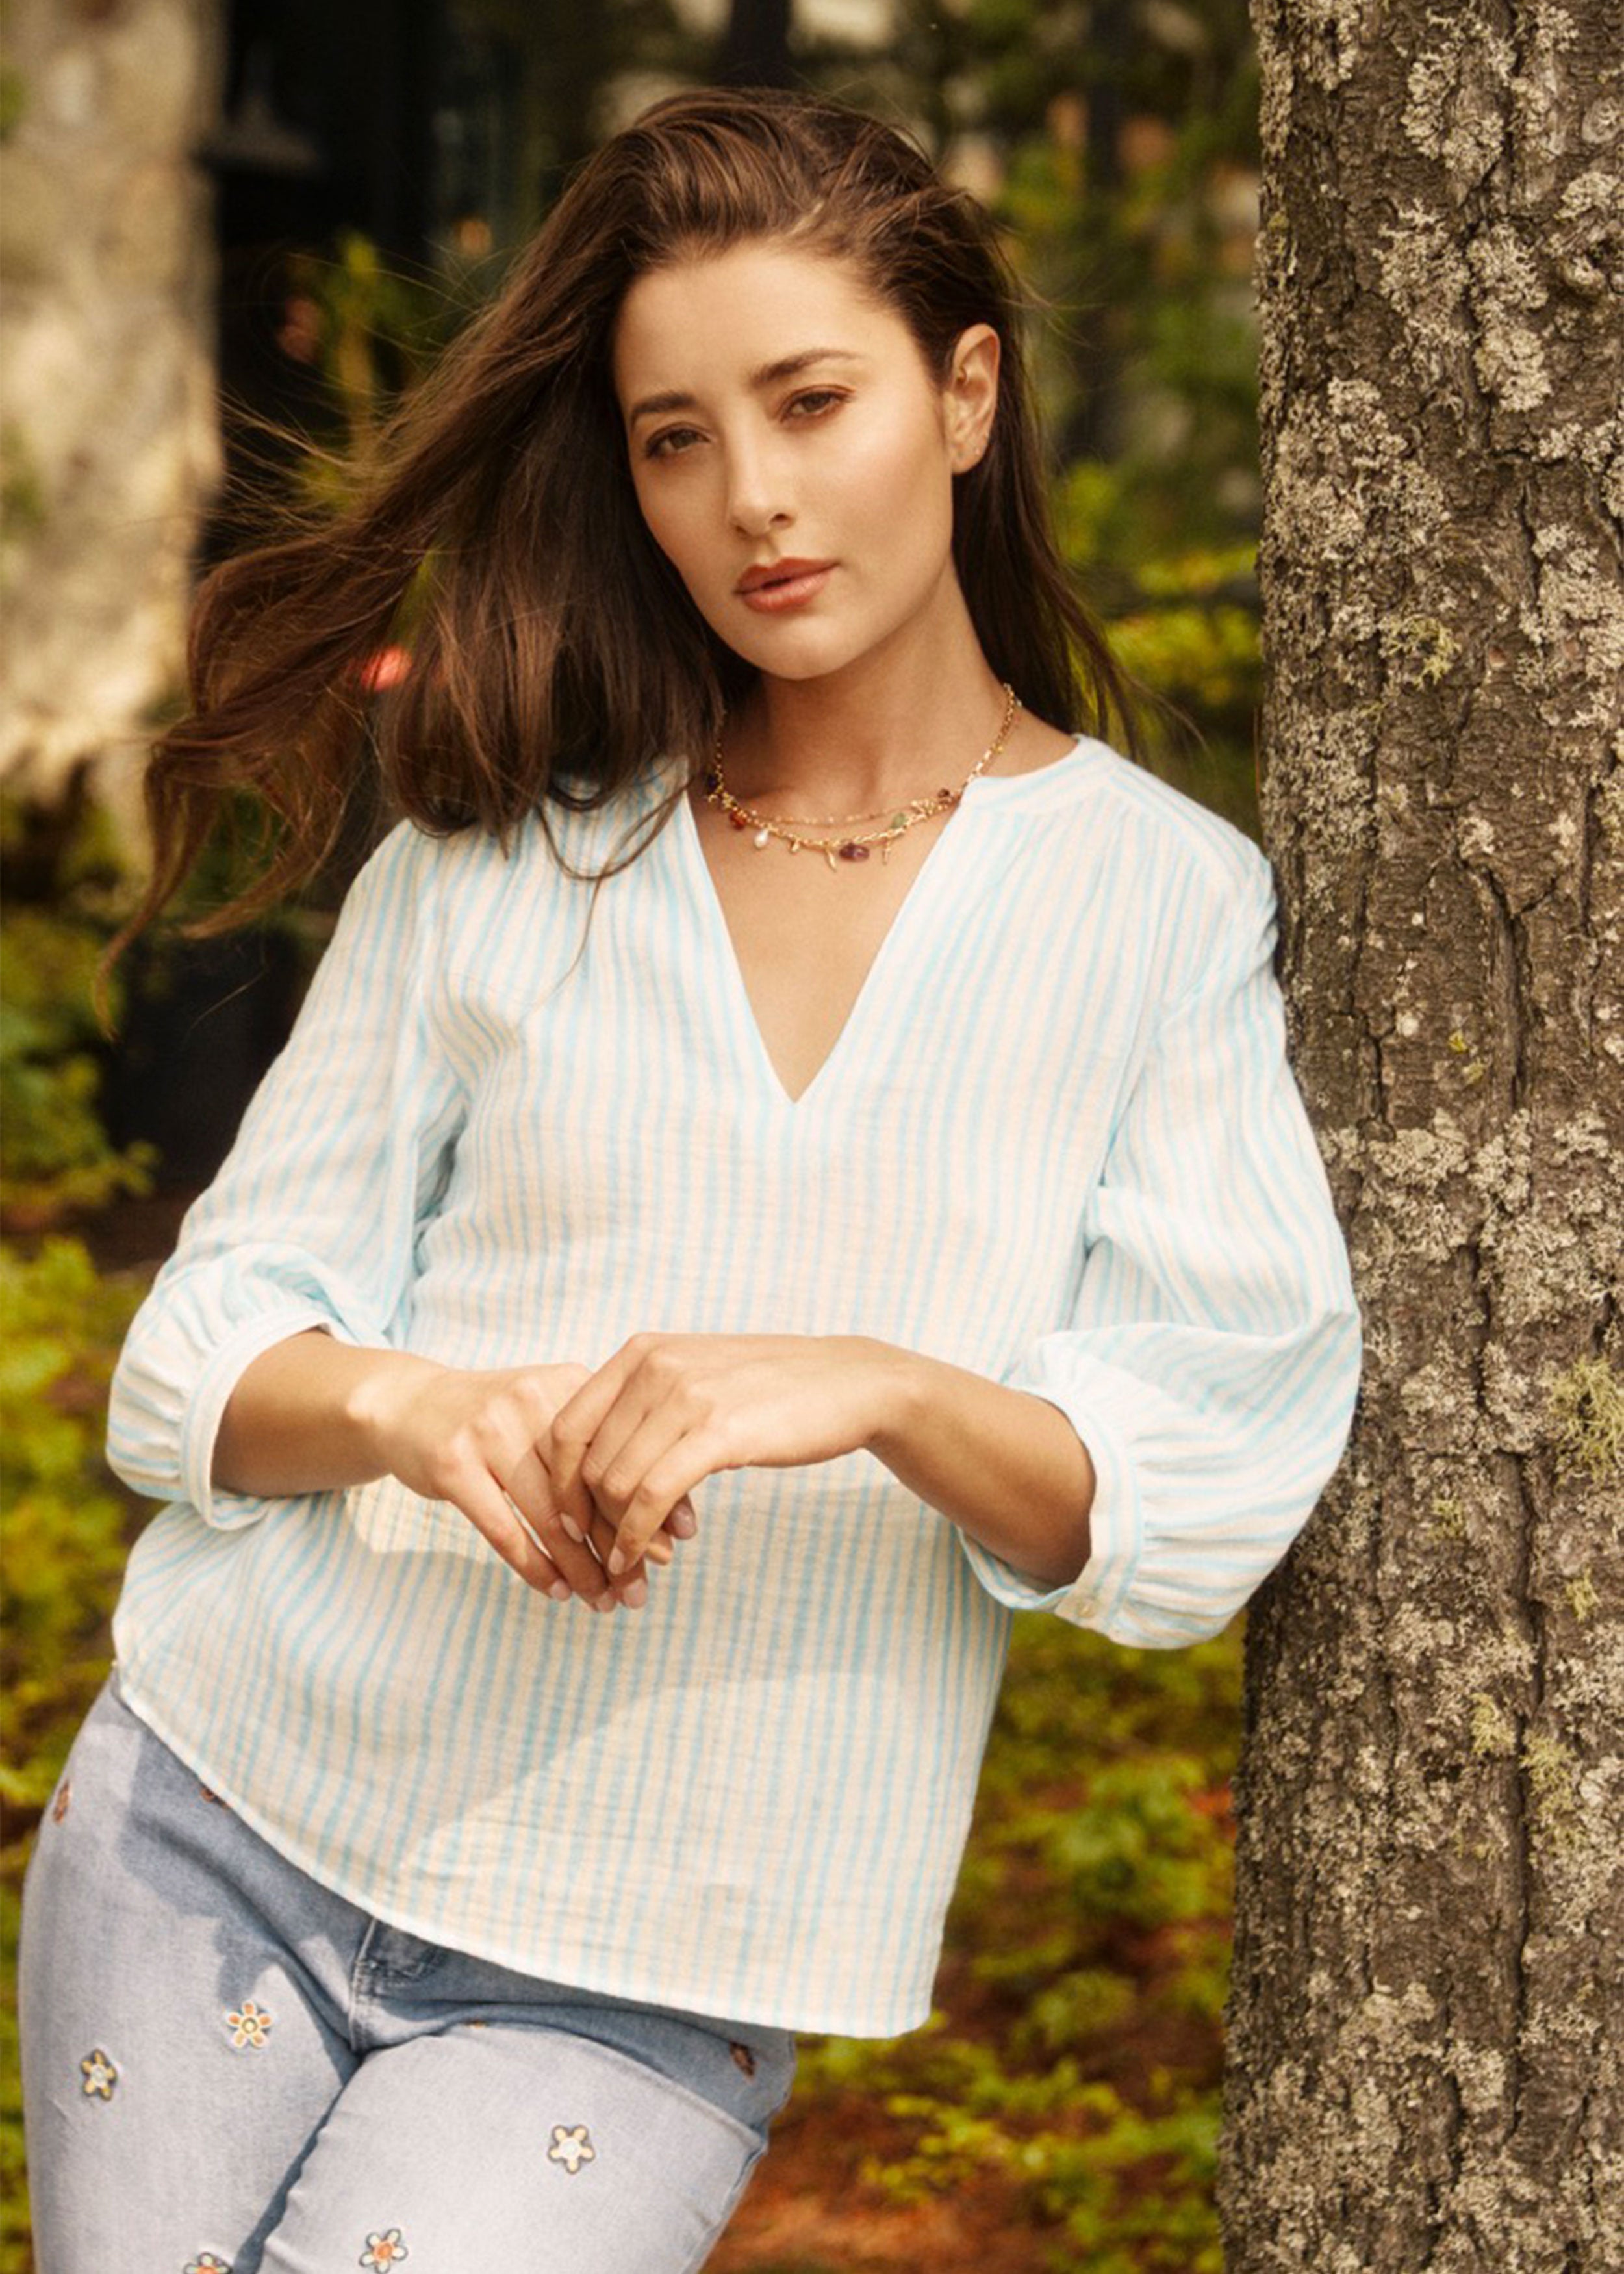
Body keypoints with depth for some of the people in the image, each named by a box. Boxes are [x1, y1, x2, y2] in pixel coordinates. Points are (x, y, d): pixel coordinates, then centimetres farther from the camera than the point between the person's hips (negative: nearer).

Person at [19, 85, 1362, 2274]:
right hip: (224, 1830, 2)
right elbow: (204, 1350, 4)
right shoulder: (498, 855, 6)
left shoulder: (1168, 907, 1)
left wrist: (883, 1389, -24)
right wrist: (399, 1406, -18)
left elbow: (1209, 1495, -6)